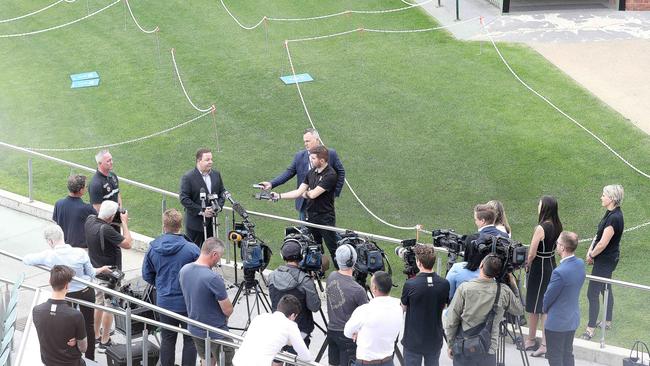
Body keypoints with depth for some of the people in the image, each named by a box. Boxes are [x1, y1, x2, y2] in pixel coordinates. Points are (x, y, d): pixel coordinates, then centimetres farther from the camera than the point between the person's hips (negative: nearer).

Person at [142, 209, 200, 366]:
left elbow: (147, 276, 4)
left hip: (164, 301, 3)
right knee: (190, 341, 10)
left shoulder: (153, 248, -7)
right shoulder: (192, 249, -19)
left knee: (167, 340, 17)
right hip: (187, 302, -3)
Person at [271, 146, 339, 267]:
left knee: (333, 249, -1)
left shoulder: (330, 175, -19)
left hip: (325, 217, -8)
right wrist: (279, 196, -1)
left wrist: (305, 193, 1)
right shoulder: (312, 172, 6)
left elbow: (313, 194, -22)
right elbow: (299, 192, 7)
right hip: (311, 216, 8)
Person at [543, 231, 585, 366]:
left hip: (557, 322, -8)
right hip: (573, 319, 8)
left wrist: (545, 308, 6)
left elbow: (549, 296, -17)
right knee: (568, 354, 19)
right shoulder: (580, 264, -4)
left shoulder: (560, 272, -30)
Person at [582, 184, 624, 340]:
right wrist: (590, 250, 0)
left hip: (605, 261, -10)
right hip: (607, 259, 10)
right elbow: (599, 234, 10)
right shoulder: (610, 213, 4)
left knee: (592, 293, -5)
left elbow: (603, 243, -25)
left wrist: (591, 255, -10)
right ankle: (608, 321, 37)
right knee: (605, 288, 22)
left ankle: (591, 328, 3)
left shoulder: (614, 218, -27)